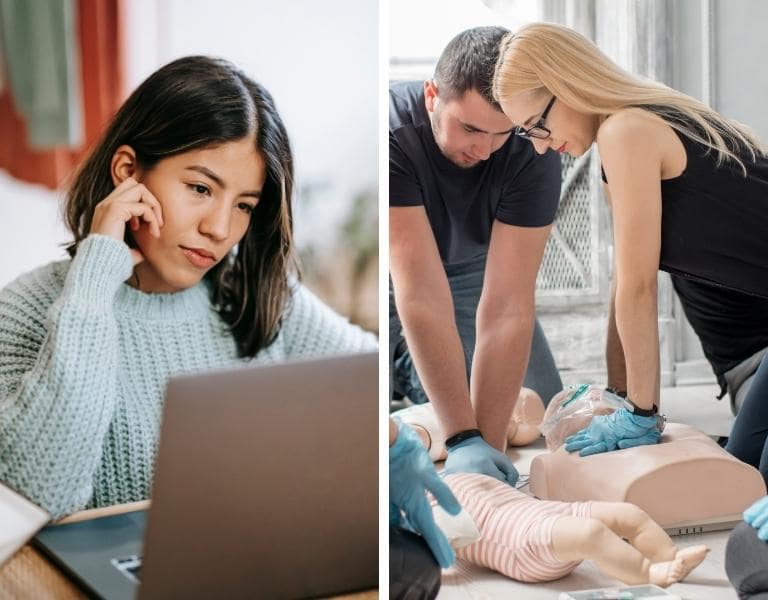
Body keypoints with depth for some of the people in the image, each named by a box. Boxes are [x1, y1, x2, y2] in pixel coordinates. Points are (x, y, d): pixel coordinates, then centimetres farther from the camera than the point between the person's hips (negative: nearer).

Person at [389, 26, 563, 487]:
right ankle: (400, 363, 16)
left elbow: (508, 308, -34)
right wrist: (464, 440, -47)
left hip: (469, 266, 2)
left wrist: (489, 441, -41)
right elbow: (421, 294, -43)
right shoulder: (394, 129, -38)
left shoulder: (533, 155, -30)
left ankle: (411, 371, 19)